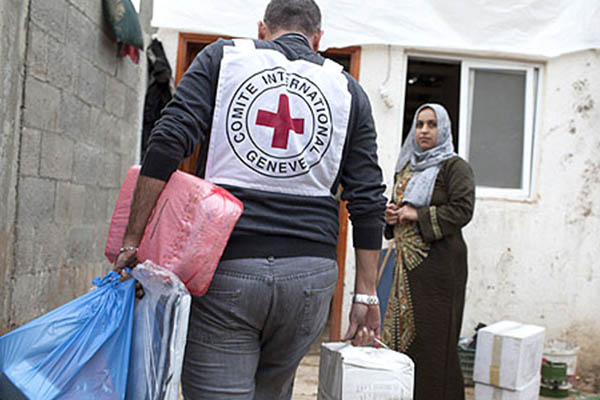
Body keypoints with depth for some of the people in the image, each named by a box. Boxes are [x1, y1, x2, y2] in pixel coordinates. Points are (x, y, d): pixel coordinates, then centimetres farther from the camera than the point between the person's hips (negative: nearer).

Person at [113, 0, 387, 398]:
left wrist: (133, 239, -4)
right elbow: (368, 201, 8)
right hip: (311, 276, 3)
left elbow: (167, 144, -6)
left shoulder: (222, 57, 9)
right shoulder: (347, 89, 14)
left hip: (227, 266, -2)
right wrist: (366, 293, 12)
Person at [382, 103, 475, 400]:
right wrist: (391, 216, 4)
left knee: (433, 336, -5)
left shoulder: (454, 167, -3)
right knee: (401, 329, 9)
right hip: (407, 263, 7)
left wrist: (418, 215, -16)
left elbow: (463, 209, -13)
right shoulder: (406, 167, 18)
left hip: (438, 264, -7)